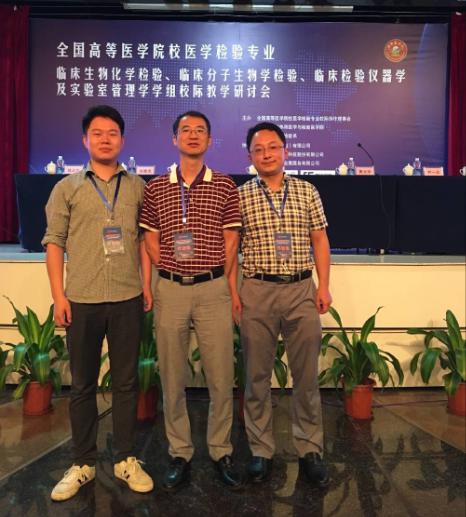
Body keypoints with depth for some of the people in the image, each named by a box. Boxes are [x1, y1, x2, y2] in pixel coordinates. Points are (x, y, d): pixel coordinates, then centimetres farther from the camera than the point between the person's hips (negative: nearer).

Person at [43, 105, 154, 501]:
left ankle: (125, 460, 24)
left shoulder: (137, 187, 8)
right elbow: (54, 242, 3)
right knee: (82, 384, 10)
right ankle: (83, 463, 25)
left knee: (126, 382, 9)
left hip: (128, 299, 1)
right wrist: (58, 295, -4)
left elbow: (144, 239, 9)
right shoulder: (67, 187, 5)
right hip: (81, 300, 0)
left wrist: (147, 285, 3)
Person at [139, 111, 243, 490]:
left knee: (221, 378, 5)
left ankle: (221, 453, 23)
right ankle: (180, 455, 24)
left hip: (214, 290, -1)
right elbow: (151, 242, 8)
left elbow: (231, 242, 4)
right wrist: (174, 273, 3)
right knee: (172, 378, 9)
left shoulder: (225, 185, 5)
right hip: (170, 290, 1)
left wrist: (231, 287, 2)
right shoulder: (156, 188, 7)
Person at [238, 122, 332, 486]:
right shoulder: (239, 196, 3)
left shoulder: (307, 191, 7)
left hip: (301, 289, 1)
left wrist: (324, 286, 1)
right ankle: (261, 450, 23)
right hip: (257, 292, 0)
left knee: (307, 375, 6)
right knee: (257, 375, 7)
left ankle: (310, 450, 22)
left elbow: (320, 240, 8)